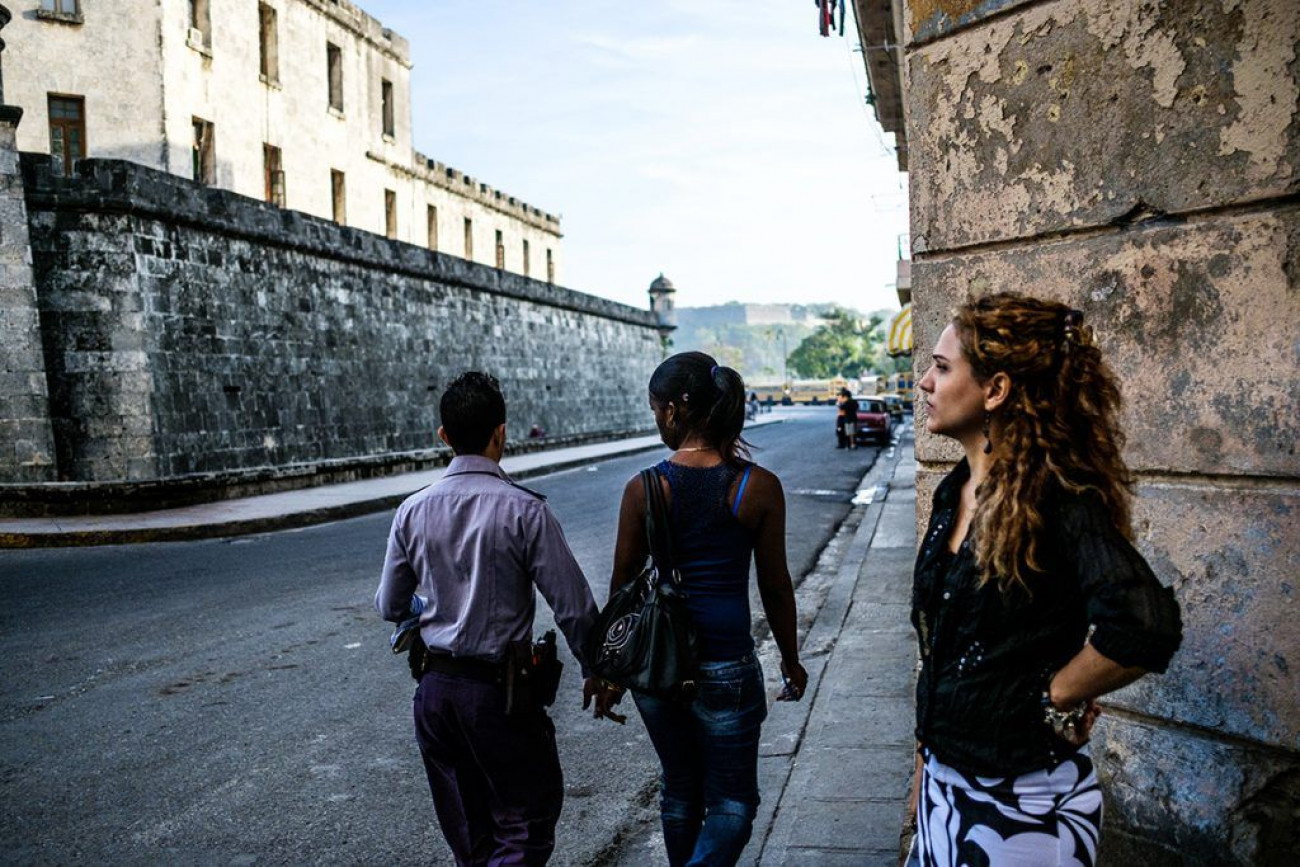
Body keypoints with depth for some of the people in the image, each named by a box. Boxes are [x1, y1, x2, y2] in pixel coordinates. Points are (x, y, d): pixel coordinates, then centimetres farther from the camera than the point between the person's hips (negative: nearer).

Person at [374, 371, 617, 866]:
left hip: (435, 689, 5)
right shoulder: (524, 510, -15)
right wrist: (596, 672, 3)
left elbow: (390, 606, 8)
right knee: (527, 826, 8)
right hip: (499, 690, -5)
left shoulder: (413, 511, -2)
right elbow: (572, 606, -12)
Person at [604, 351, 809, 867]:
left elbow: (623, 587, -2)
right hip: (725, 666, -2)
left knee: (679, 790, 23)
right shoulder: (760, 487, -10)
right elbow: (775, 588, -3)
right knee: (732, 803, 12)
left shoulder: (643, 489, -9)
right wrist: (791, 660, 13)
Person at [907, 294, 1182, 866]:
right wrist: (927, 760, 14)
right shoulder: (954, 492, 3)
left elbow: (1143, 625, -36)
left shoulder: (1057, 495, -20)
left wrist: (1057, 698, -21)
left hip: (1022, 803, -7)